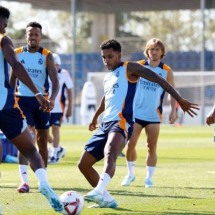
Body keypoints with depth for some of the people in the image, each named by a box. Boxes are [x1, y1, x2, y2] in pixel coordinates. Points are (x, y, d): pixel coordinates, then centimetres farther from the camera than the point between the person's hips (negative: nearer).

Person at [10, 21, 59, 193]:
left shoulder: (47, 56, -4)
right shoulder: (17, 54, 2)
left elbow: (55, 82, -11)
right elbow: (12, 79, 12)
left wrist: (52, 98, -28)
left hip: (41, 100, 0)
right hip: (23, 100, 0)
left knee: (42, 140, 10)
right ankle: (24, 180, -21)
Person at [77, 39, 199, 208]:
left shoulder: (129, 69, 1)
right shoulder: (107, 78, 23)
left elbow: (158, 79, -4)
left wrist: (180, 100, -11)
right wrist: (95, 117, 59)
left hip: (121, 123, -9)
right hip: (106, 124, 9)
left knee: (109, 155, -36)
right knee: (83, 164, 6)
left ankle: (99, 191, -60)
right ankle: (106, 199, 16)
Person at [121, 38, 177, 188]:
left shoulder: (166, 71, 1)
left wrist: (173, 111, -6)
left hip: (154, 115, 0)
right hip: (136, 113, 0)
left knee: (152, 147, 0)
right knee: (131, 144, -4)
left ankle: (149, 178, 8)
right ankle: (130, 174, 14)